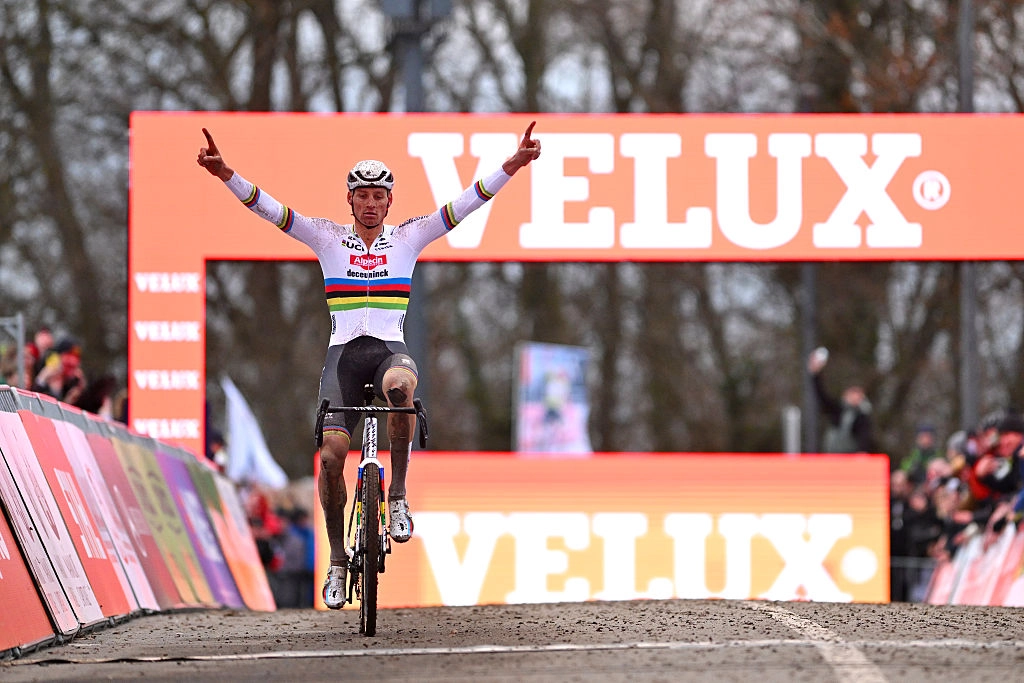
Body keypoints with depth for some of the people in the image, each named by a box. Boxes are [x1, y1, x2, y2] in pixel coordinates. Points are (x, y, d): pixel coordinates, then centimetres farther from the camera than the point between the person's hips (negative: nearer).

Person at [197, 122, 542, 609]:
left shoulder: (409, 238, 9)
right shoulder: (327, 238, 8)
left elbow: (465, 204, 2)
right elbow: (267, 208, -1)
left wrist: (512, 166, -9)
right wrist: (226, 175, -17)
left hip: (390, 349, -1)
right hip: (344, 351, 1)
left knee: (401, 385, -38)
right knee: (331, 452, -14)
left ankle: (398, 495, -23)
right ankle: (338, 560, 1)